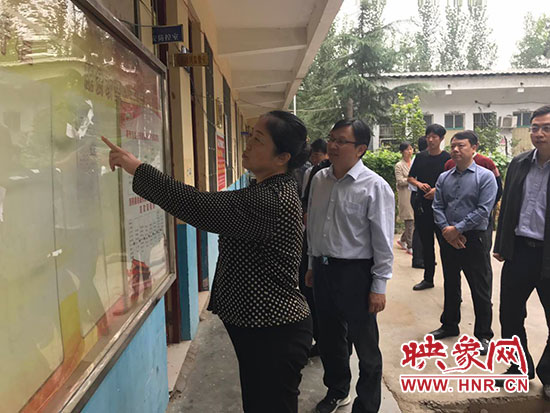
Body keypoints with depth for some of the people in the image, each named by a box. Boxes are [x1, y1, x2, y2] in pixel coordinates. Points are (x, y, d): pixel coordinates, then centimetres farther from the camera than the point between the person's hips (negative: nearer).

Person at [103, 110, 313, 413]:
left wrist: (137, 169, -25)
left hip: (274, 334, -10)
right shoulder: (276, 191, 9)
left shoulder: (275, 201, -27)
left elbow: (200, 207, -32)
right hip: (256, 328, 10)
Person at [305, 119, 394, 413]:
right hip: (323, 269, 6)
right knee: (329, 338, 23)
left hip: (355, 272, -6)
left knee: (365, 346, 11)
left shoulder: (374, 186, -14)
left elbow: (383, 240, -13)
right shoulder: (319, 179, 3)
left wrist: (379, 286, -11)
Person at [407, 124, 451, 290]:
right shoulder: (420, 157, 9)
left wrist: (438, 189, -18)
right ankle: (428, 279, 24)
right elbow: (410, 177, 16)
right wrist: (419, 184, -5)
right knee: (426, 244, 12)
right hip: (422, 205, 5)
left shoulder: (447, 158, -3)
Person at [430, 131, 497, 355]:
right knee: (450, 285, 18)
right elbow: (437, 206, 3)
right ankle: (449, 325, 35)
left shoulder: (485, 176, -7)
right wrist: (446, 229, -12)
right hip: (448, 239, 5)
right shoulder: (444, 178, 7)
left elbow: (483, 210, -14)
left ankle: (483, 335, 21)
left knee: (481, 290, 4)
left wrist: (457, 229, -16)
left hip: (473, 240, -4)